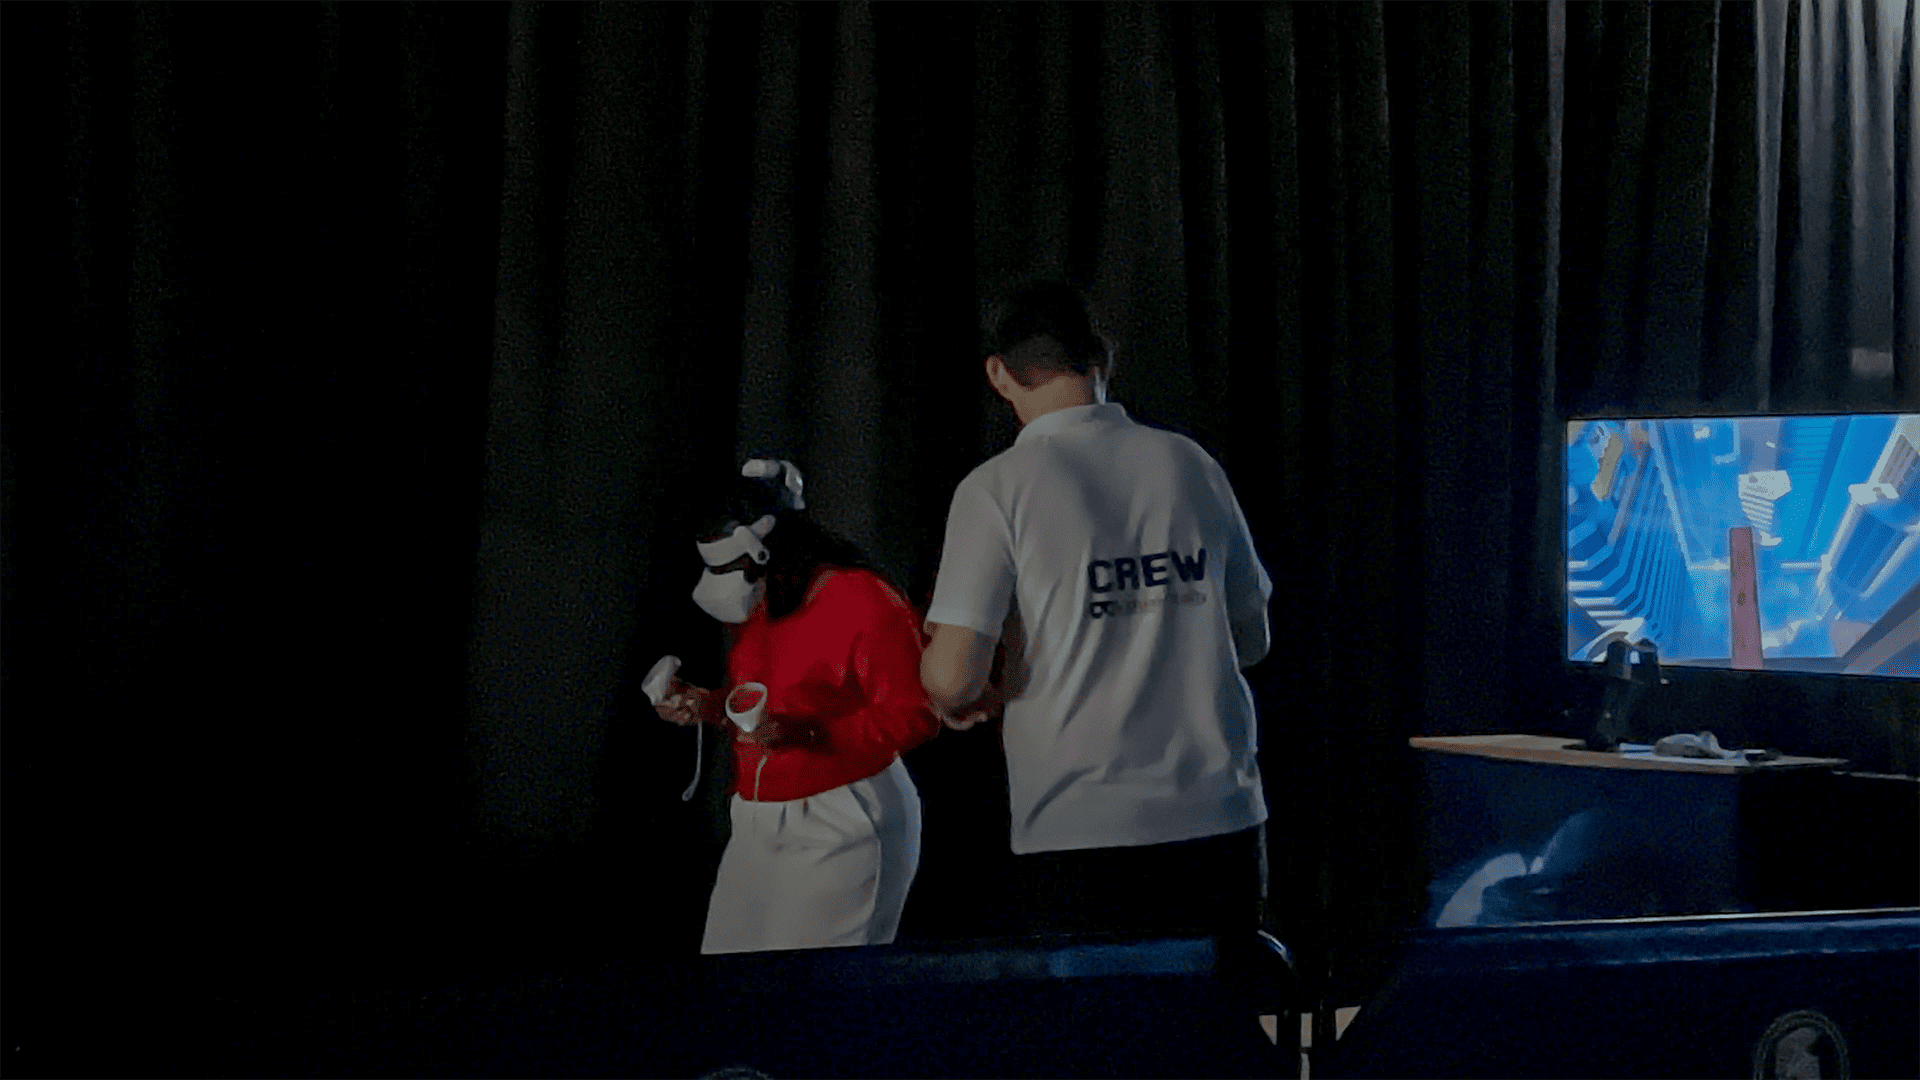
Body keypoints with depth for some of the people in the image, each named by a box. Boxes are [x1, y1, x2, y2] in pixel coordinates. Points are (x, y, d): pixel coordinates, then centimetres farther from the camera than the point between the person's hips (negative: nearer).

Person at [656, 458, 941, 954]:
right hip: (759, 827, 8)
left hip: (843, 825, -8)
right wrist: (708, 707, 11)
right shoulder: (760, 607, 15)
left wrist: (807, 733, -26)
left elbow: (915, 716, -18)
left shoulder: (865, 601, -12)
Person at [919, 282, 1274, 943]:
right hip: (1222, 820, 4)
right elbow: (1251, 641, 17)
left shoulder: (997, 489, -6)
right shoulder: (1193, 465, 7)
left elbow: (952, 677, -12)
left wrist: (956, 691, 11)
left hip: (1079, 834, -3)